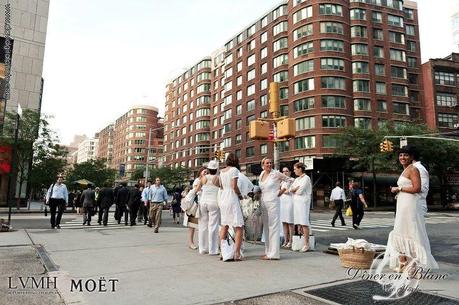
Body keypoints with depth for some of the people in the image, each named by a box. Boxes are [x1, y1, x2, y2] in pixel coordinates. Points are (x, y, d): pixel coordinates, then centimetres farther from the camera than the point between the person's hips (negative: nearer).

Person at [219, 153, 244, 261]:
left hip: (223, 198, 7)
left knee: (224, 226, 15)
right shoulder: (234, 169, -7)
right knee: (238, 227, -3)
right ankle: (237, 254, -8)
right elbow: (234, 186, -15)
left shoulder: (222, 171, 13)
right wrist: (240, 195, 0)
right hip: (232, 199, -7)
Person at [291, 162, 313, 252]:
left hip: (303, 202, -8)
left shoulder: (306, 178, -6)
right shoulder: (297, 179, 19)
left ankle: (306, 244, -9)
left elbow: (300, 191, -13)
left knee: (304, 223, -10)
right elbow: (291, 189, 12)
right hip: (296, 201, 8)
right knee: (299, 223, 7)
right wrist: (296, 188, -6)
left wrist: (294, 190, 4)